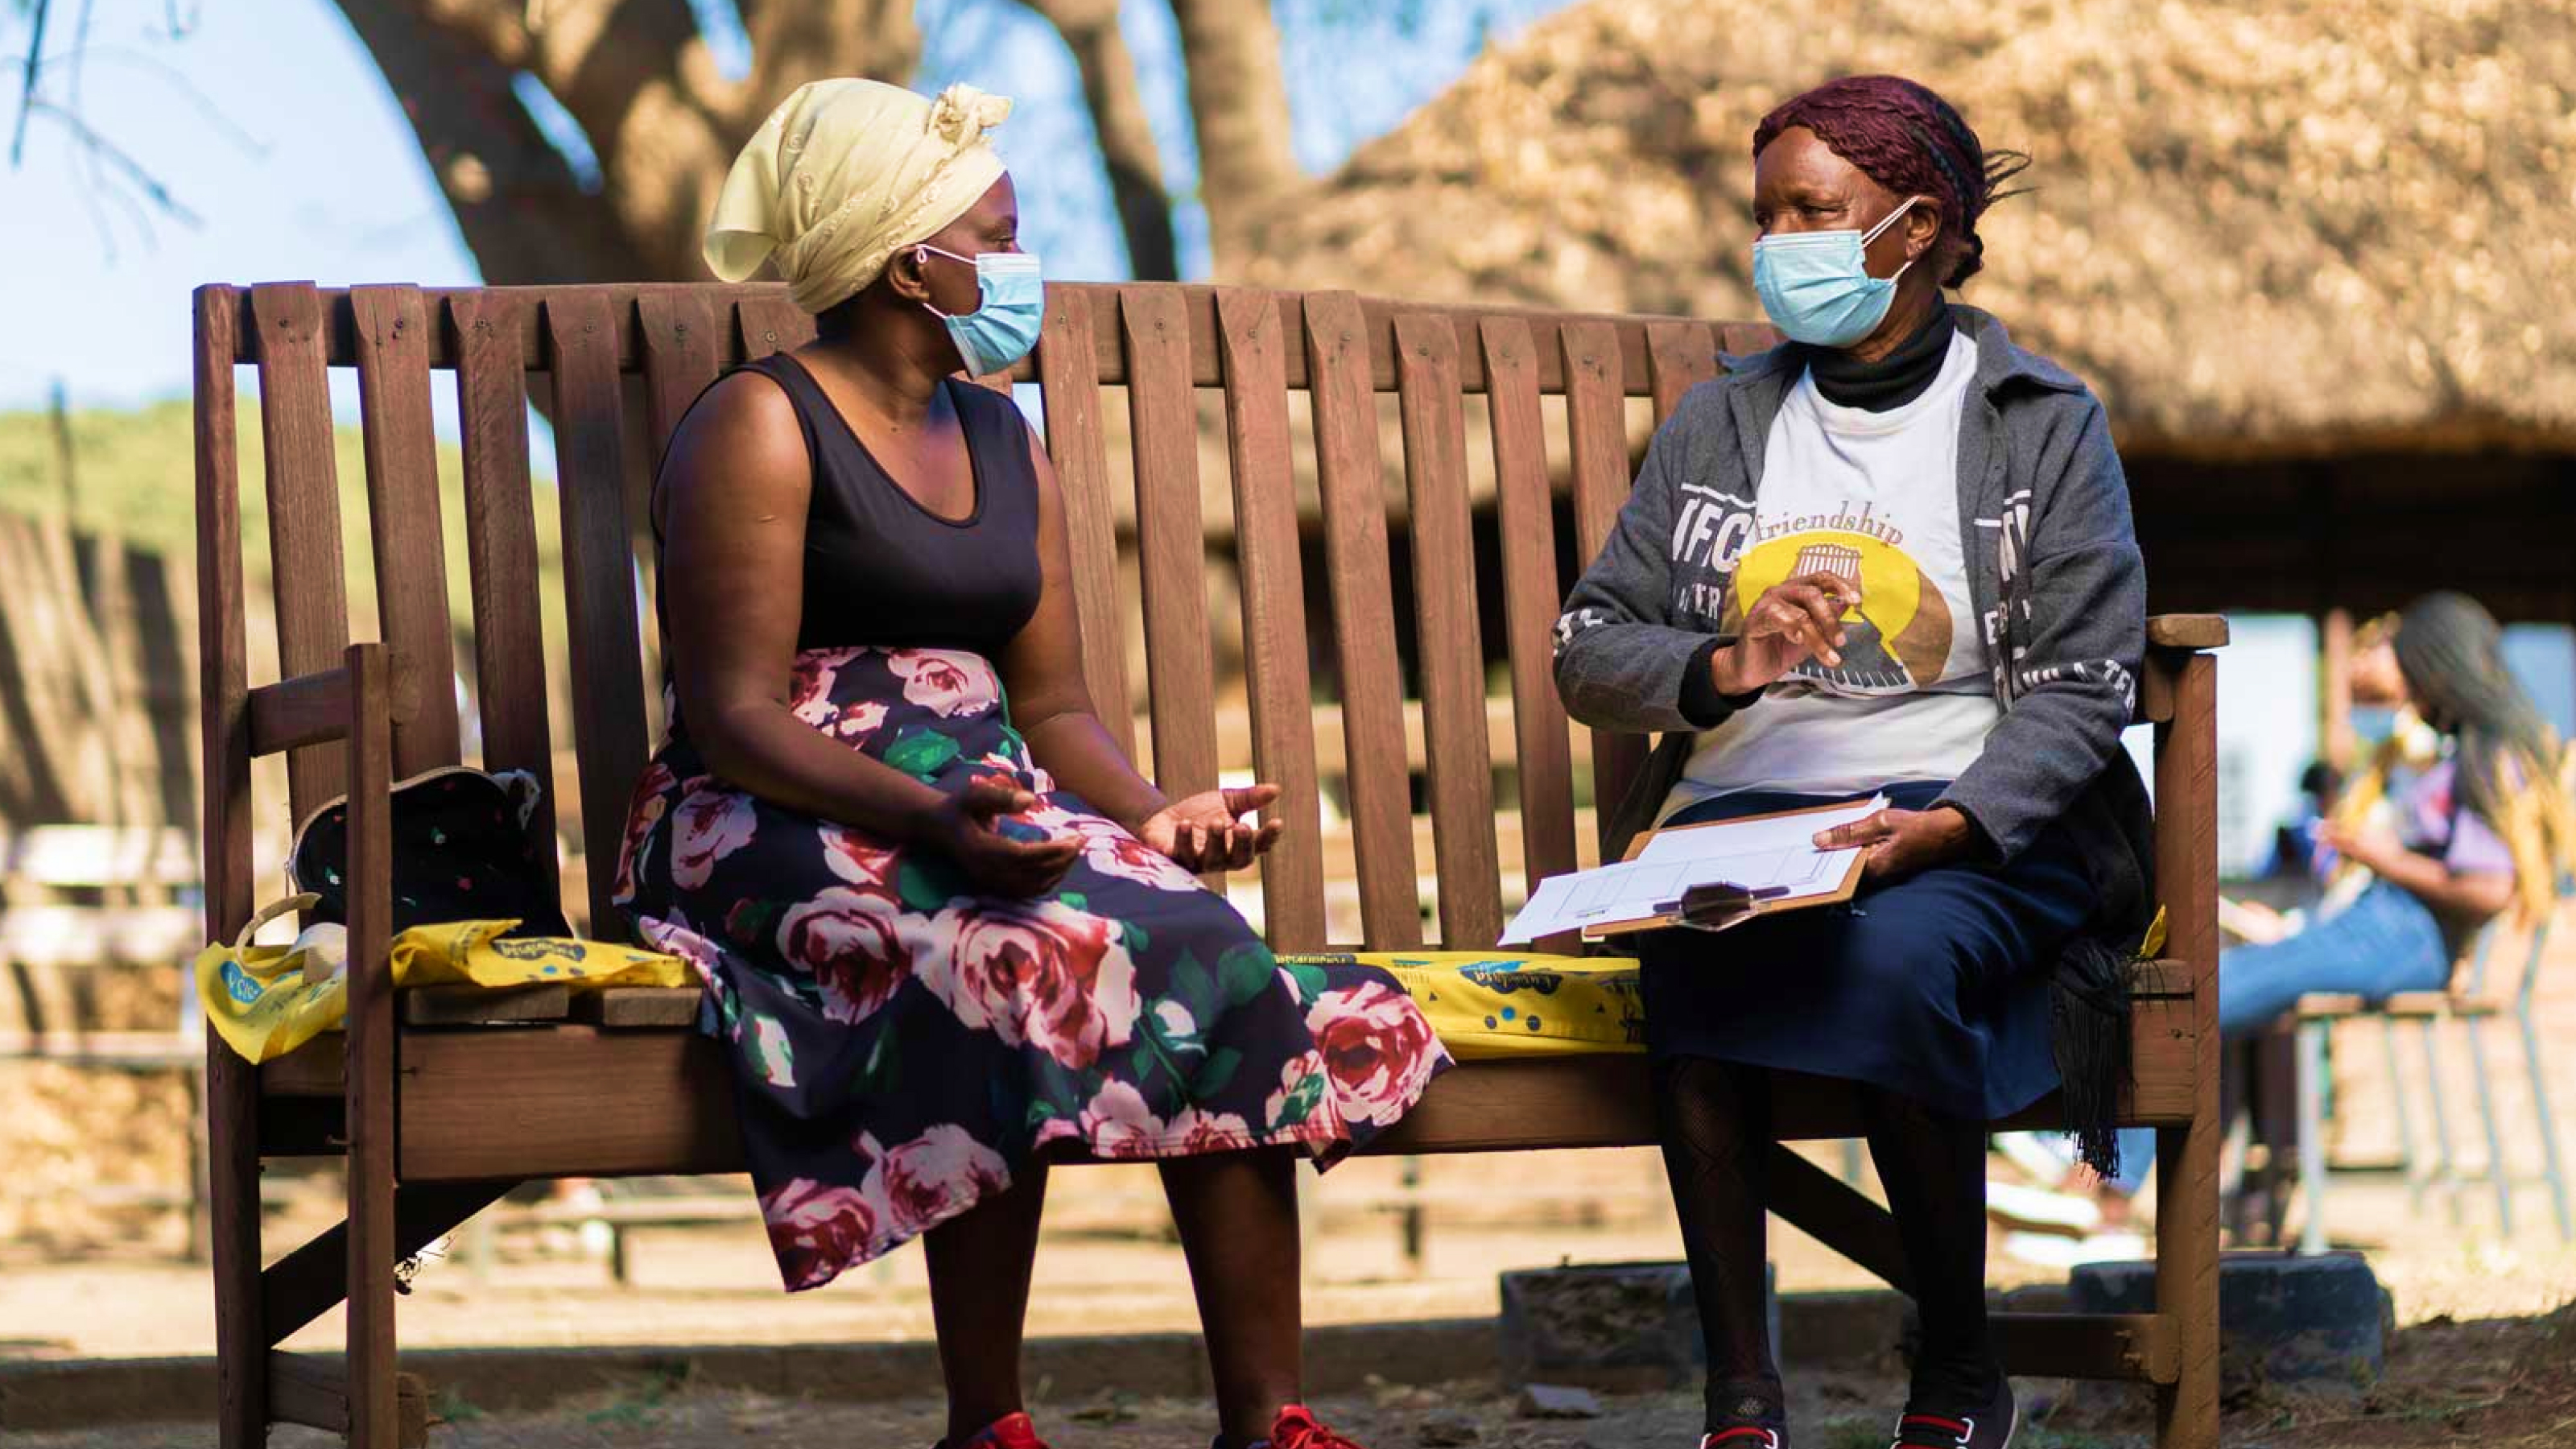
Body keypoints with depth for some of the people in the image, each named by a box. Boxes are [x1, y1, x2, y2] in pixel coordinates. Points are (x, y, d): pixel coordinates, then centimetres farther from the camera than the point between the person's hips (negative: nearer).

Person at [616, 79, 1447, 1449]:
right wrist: (924, 817, -29)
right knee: (1025, 965, -35)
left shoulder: (1003, 446, 21)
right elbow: (732, 716, -13)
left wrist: (1153, 813, -6)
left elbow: (1053, 706, 16)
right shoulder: (761, 427, -4)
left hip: (981, 812, 7)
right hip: (781, 828, -7)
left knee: (1206, 948, -21)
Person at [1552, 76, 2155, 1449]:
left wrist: (1949, 825, -22)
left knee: (1893, 953, -36)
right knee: (1694, 960, -33)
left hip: (1975, 832, -2)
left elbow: (2079, 688, -3)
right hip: (1743, 810, 3)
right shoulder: (1719, 427, 17)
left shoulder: (2042, 425, 7)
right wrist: (1729, 663, -11)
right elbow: (1587, 651, 11)